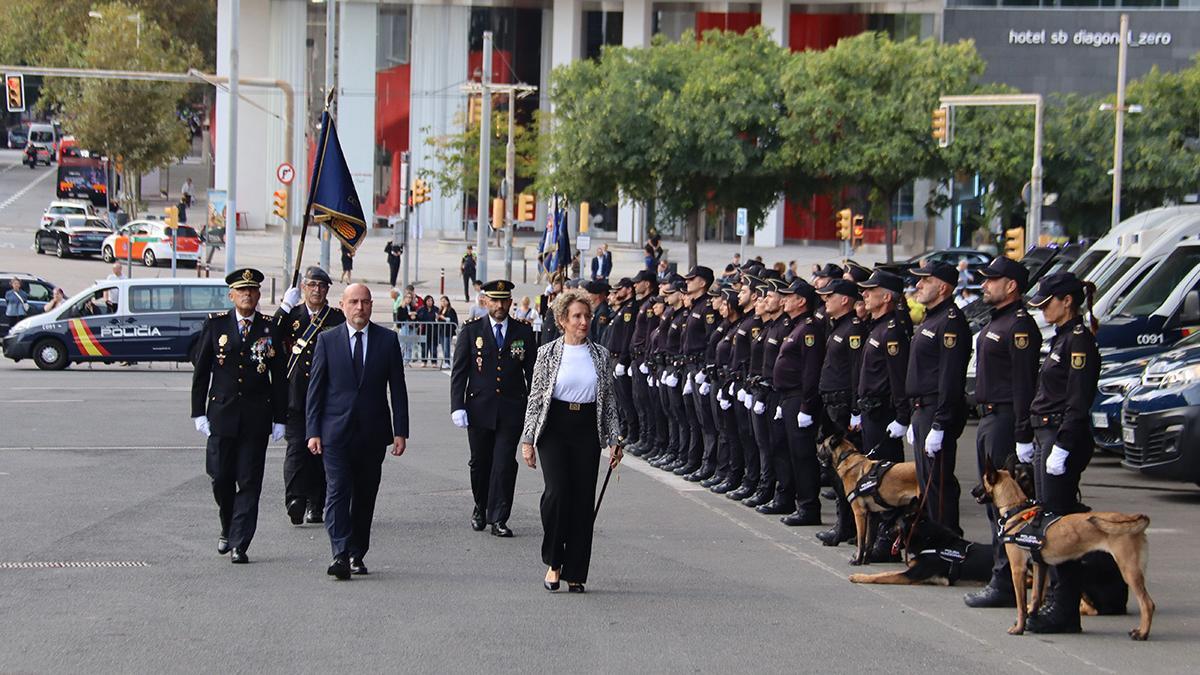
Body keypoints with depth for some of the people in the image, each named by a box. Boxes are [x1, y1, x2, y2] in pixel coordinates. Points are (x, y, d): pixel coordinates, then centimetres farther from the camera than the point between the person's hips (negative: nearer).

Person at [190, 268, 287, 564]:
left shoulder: (270, 328, 3)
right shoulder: (215, 324, 3)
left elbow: (280, 376, 5)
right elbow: (201, 371, 5)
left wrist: (280, 418, 1)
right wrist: (199, 412, 0)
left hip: (256, 415, 0)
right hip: (221, 413, 0)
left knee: (249, 482, -2)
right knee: (221, 477, 3)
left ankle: (239, 544, 0)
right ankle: (228, 529, 27)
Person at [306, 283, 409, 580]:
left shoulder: (387, 340, 5)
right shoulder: (327, 340, 3)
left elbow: (397, 388, 6)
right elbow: (315, 388, 4)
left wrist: (400, 431, 0)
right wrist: (313, 431, -4)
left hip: (373, 432, 1)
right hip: (336, 431, -1)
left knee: (365, 495, 7)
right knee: (338, 491, -12)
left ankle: (357, 554, 16)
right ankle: (341, 553, -19)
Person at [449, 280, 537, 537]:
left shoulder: (523, 331, 5)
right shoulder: (471, 330, 2)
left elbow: (532, 371, 8)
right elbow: (458, 371, 1)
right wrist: (457, 407, -7)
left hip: (511, 410, 0)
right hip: (479, 408, 0)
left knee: (505, 464, -6)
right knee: (480, 462, 10)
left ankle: (498, 518, -2)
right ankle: (480, 508, 30)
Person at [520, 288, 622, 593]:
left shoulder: (600, 355, 8)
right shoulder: (548, 353, 1)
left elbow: (609, 401, 11)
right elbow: (535, 398, 3)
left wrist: (614, 440, 5)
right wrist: (527, 439, -2)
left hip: (587, 430, 2)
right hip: (554, 429, -2)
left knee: (583, 500, 0)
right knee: (557, 491, -19)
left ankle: (575, 572, 10)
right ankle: (553, 562, -1)